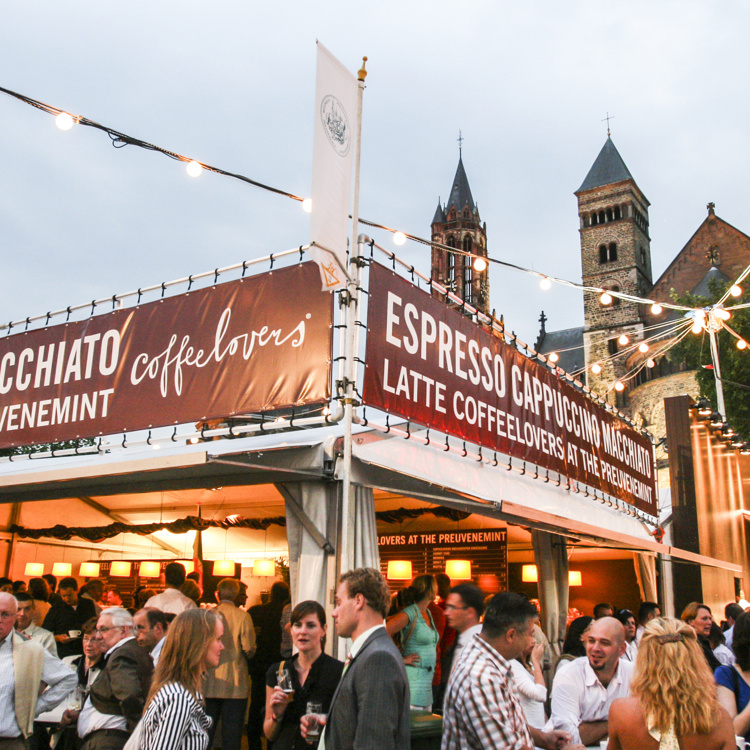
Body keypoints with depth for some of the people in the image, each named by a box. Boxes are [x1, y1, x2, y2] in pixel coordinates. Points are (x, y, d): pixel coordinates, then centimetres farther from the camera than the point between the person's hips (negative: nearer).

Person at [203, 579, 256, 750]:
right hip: (235, 684, -2)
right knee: (231, 735, 5)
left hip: (208, 684, 2)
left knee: (205, 733, 13)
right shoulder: (243, 617, -8)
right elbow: (249, 649, -12)